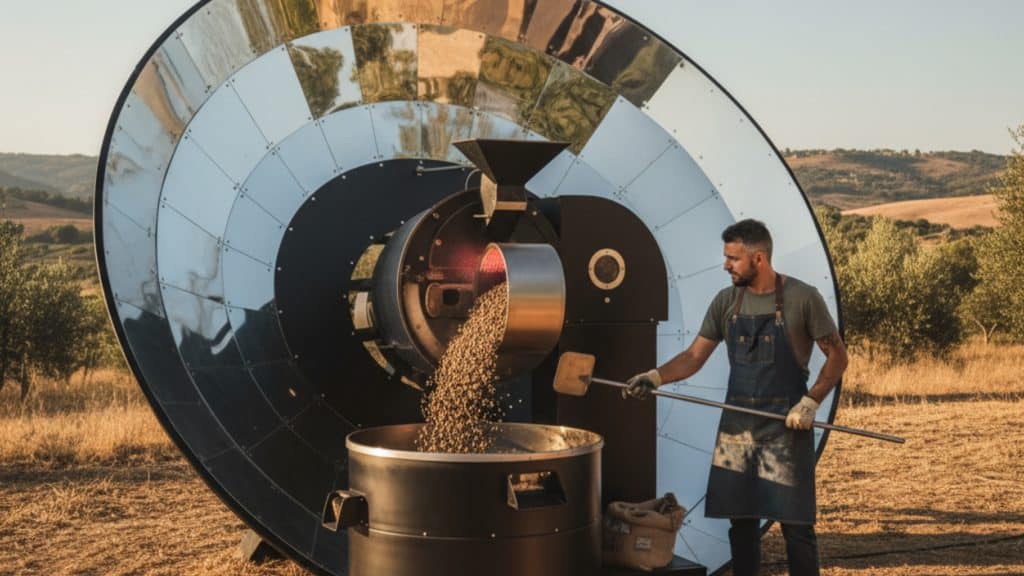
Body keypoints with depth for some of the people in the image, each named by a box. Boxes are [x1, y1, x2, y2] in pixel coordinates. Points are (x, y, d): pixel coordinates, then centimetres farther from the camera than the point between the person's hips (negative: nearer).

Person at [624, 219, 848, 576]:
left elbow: (837, 356, -3)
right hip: (737, 424, 4)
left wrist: (811, 401, -15)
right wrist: (656, 377, -12)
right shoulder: (726, 302, 5)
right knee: (741, 520, 9)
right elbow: (694, 356, 5)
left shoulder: (802, 298, -8)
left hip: (785, 425, -4)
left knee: (795, 523, -1)